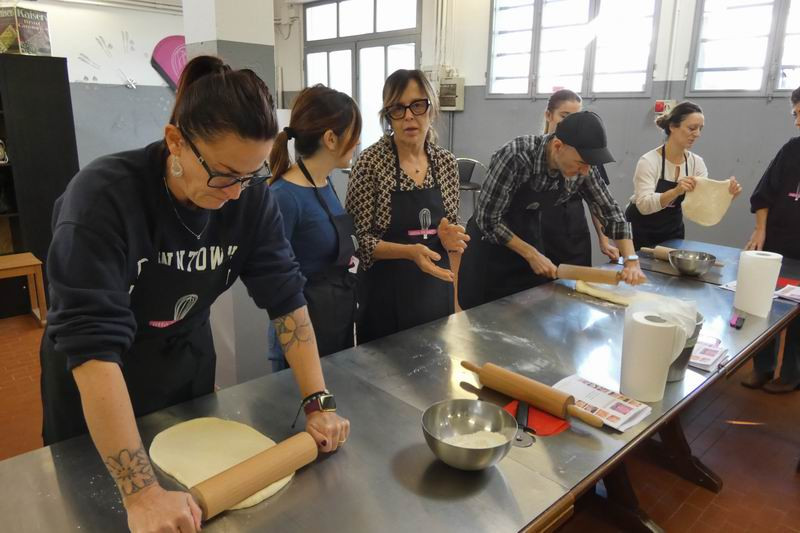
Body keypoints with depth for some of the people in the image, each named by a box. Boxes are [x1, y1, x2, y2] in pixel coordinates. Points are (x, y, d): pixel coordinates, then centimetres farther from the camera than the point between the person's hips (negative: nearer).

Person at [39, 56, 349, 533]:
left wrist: (318, 402, -22)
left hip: (187, 359, 4)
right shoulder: (103, 196, -32)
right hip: (95, 383, -3)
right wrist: (142, 494, -40)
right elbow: (92, 343, -37)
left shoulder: (251, 195, -19)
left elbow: (286, 296, -16)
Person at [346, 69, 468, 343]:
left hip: (437, 291, 5)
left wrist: (454, 288, 1)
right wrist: (410, 252, -26)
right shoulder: (371, 161, -13)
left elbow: (452, 233, 10)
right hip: (387, 294, -4)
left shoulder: (446, 161, 1)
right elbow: (358, 239, -12)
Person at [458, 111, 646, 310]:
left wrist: (632, 260, -14)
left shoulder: (583, 168, -14)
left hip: (531, 237, 4)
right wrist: (531, 255, -19)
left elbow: (610, 212, -3)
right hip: (491, 239, -4)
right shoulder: (516, 156, -30)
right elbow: (488, 219, -24)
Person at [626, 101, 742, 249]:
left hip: (672, 232, 5)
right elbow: (643, 205, -29)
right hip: (639, 233, -5)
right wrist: (676, 191, -43)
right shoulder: (649, 161, -19)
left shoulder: (696, 162, -3)